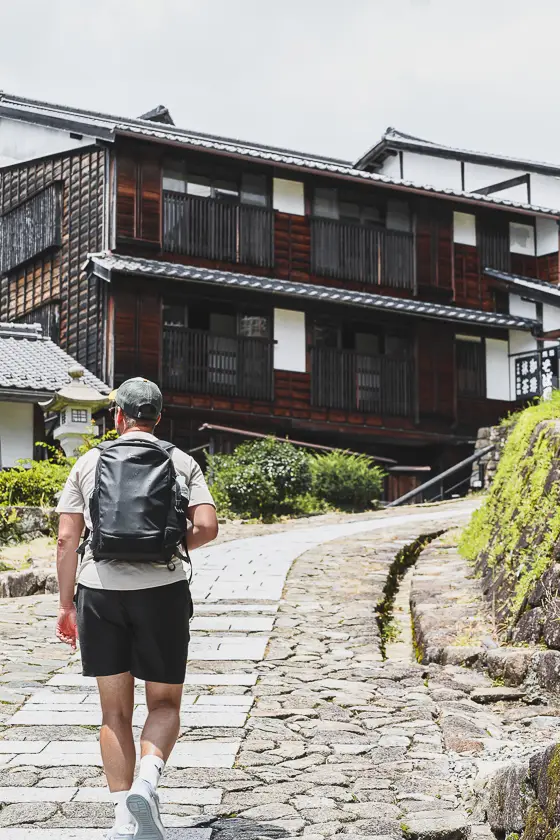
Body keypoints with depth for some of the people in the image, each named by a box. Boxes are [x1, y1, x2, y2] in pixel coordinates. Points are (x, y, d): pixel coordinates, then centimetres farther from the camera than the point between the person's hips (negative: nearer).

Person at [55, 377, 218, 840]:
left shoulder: (90, 462, 8)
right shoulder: (182, 462, 7)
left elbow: (67, 539, 4)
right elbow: (207, 527, -5)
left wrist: (67, 604, 10)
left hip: (100, 591, 1)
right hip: (162, 589, -1)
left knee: (115, 711, 10)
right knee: (165, 704, 12)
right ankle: (146, 781, -14)